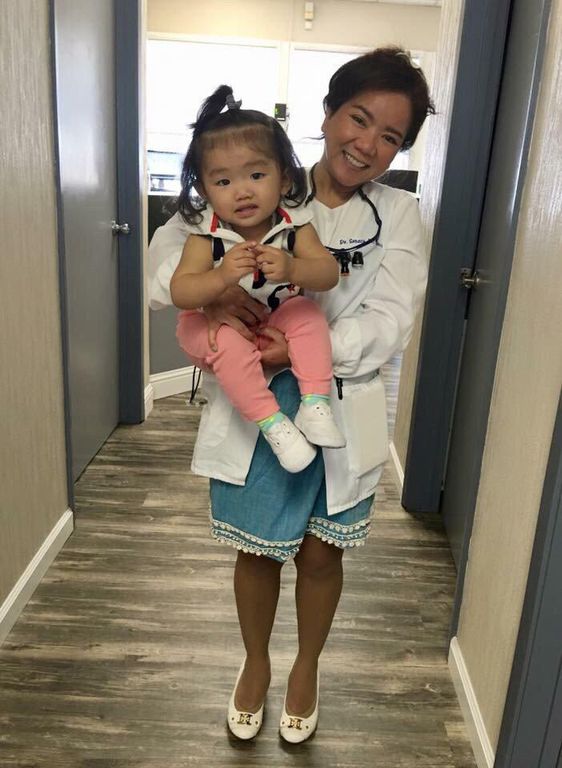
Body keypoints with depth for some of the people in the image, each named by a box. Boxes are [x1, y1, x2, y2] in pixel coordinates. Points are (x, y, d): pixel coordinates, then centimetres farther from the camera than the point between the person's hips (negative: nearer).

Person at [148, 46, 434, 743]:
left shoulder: (398, 216, -2)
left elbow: (388, 321, -11)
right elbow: (172, 245, -5)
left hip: (339, 410, 1)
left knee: (320, 551, 18)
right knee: (257, 549, 18)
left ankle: (306, 669, 48)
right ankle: (255, 665, 48)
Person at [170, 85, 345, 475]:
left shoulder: (293, 223, -16)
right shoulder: (207, 233, -22)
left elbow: (329, 273, -23)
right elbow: (180, 292, -31)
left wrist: (292, 269, -45)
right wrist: (221, 277, -51)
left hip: (277, 318, 3)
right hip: (217, 324, -2)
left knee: (310, 315, -22)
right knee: (229, 343, -32)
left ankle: (316, 402, -20)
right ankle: (271, 422, -25)